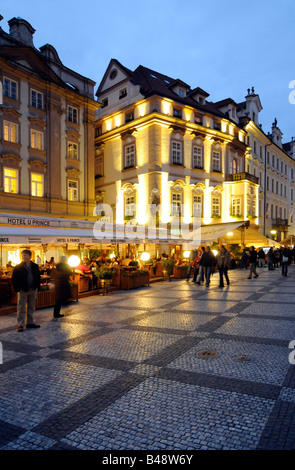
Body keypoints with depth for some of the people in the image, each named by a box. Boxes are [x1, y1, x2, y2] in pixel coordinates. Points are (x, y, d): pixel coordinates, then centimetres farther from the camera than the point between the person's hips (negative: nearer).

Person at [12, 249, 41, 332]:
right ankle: (20, 325, 4)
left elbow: (38, 277, 14)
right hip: (23, 290, -4)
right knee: (21, 309, -1)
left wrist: (37, 286, 5)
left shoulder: (35, 266, 6)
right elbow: (13, 279, -1)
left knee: (31, 308, 11)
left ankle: (30, 323, 21)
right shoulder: (18, 268, -3)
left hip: (33, 290, 4)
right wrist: (17, 289, -8)